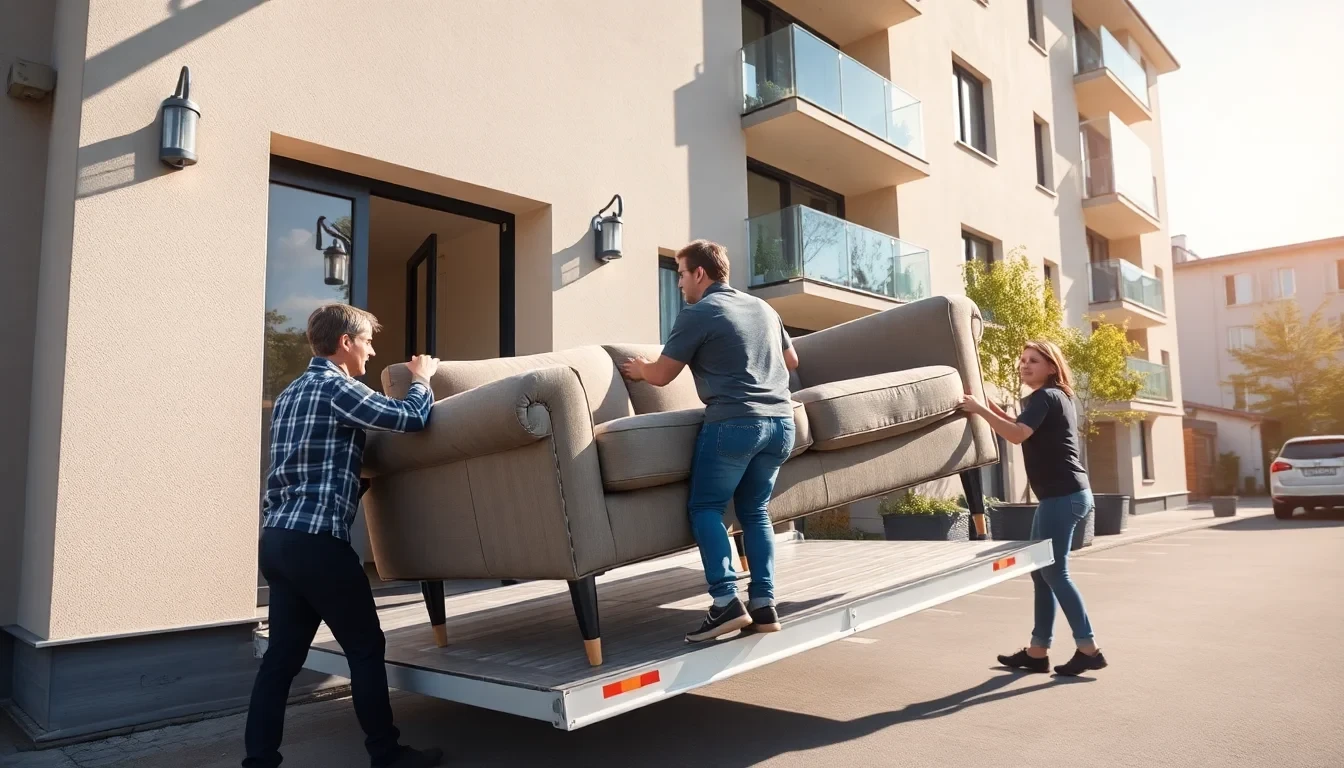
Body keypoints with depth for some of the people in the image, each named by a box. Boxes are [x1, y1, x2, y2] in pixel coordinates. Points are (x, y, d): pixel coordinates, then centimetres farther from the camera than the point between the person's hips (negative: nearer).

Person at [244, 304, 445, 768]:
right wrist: (422, 379, 4)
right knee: (366, 648, 3)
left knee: (282, 655, 11)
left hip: (277, 538, 9)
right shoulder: (335, 388, -10)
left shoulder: (292, 393, 19)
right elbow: (410, 419, -15)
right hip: (316, 540, -9)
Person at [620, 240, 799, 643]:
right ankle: (764, 604, 9)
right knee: (755, 511, 15)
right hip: (781, 421, 7)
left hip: (734, 422, -7)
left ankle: (726, 602, -8)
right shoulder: (763, 308, 20)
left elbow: (661, 376, 4)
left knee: (706, 508, 2)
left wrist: (640, 369, 26)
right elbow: (792, 361, 32)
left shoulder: (697, 314, -1)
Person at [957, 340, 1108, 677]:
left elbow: (1018, 435, -26)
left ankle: (1089, 649, 0)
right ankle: (1038, 652, 16)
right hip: (1064, 494, 10)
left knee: (1054, 571, -6)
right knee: (1041, 570, 11)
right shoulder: (1056, 398, 19)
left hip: (1063, 495, -10)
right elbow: (1033, 431, 27)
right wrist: (997, 412, 15)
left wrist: (980, 410, -23)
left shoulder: (1044, 397, -11)